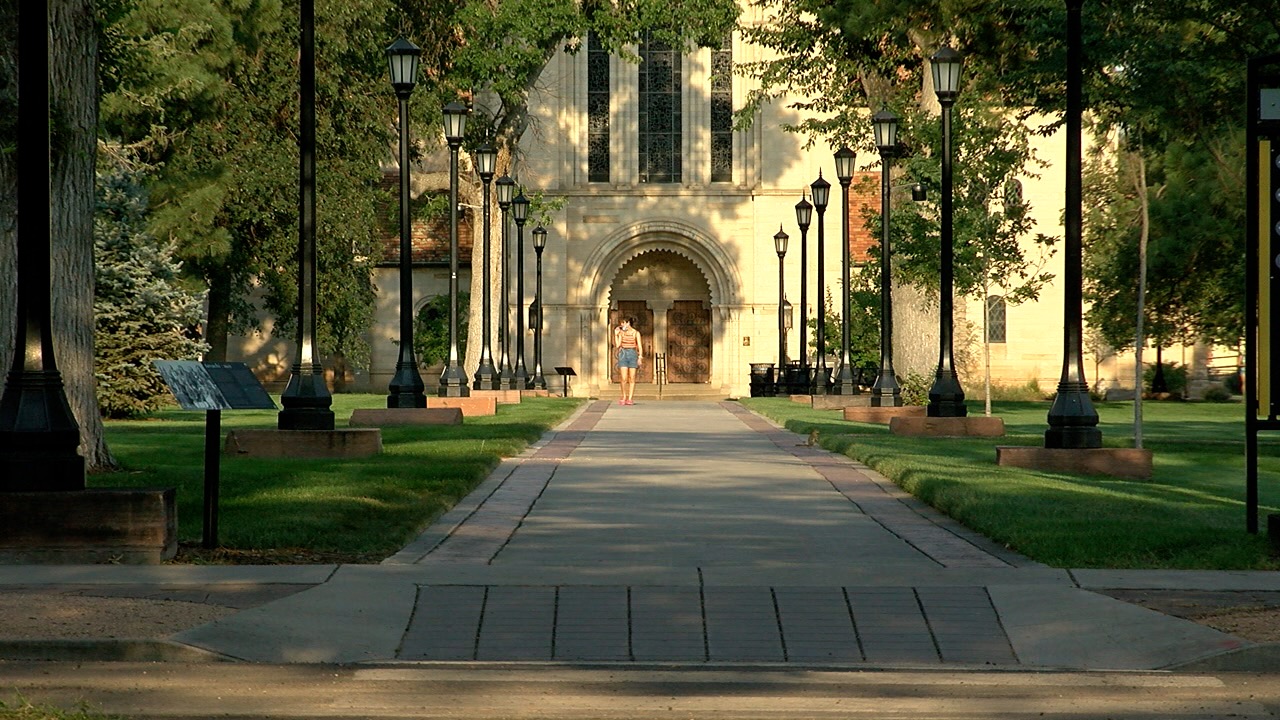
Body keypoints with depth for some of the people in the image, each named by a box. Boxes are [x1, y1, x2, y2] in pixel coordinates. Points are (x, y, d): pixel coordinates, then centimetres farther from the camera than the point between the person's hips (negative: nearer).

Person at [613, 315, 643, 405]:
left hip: (633, 354, -2)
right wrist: (616, 334, -1)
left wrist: (640, 357, -9)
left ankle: (630, 399, 2)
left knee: (632, 378, -1)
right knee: (624, 379, -5)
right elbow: (617, 345, 3)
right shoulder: (621, 333, 8)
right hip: (623, 354, 2)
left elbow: (640, 346, 0)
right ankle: (624, 397, 8)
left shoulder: (636, 333, 2)